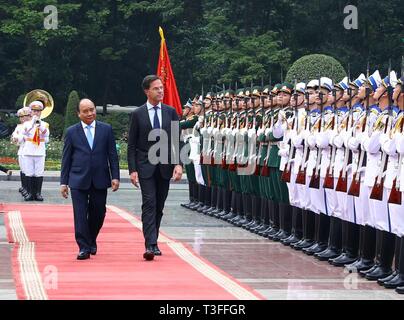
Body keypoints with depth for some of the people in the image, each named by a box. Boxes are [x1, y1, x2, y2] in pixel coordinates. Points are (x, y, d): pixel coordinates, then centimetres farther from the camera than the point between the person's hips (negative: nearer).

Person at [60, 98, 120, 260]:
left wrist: (115, 176, -1)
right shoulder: (71, 132, 4)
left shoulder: (106, 129, 6)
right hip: (78, 180, -1)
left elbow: (112, 155, 6)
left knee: (98, 213, 7)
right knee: (80, 215, -6)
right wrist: (64, 182, 2)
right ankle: (84, 247, -1)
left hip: (100, 180, 1)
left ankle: (91, 241, 30)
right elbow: (66, 159, 5)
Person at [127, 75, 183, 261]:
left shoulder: (170, 112, 7)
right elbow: (132, 145, 1)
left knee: (159, 207, 9)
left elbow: (177, 140, 6)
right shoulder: (138, 114, 0)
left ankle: (153, 241, 20)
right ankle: (150, 245, -18)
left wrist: (178, 164, -7)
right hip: (146, 166, -3)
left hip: (165, 166, 3)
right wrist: (132, 169, -7)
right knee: (149, 205, -12)